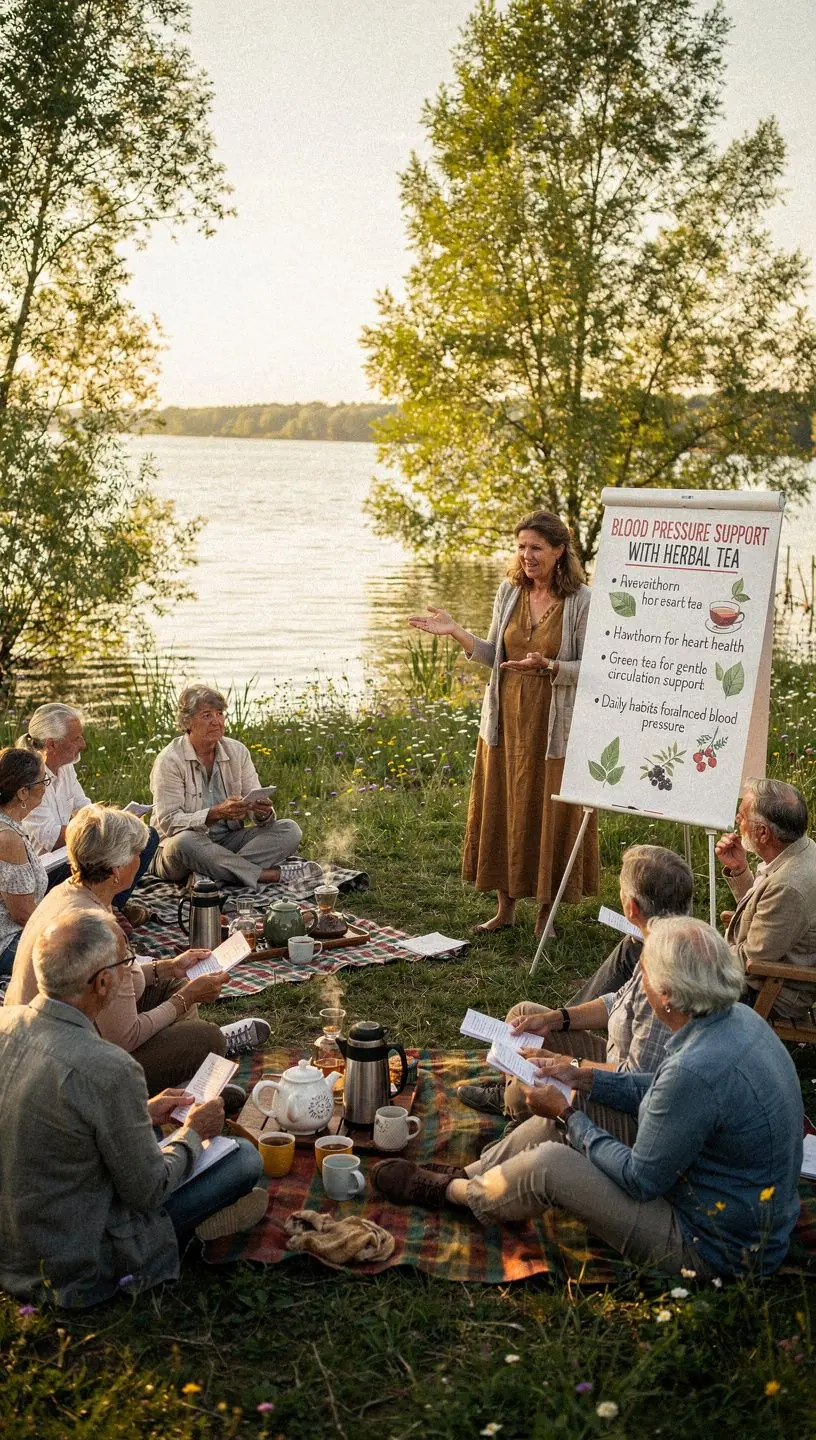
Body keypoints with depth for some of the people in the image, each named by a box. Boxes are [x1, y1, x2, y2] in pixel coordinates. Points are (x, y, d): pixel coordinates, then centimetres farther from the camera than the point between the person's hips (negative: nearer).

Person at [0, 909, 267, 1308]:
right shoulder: (108, 1070, -30)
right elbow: (147, 1191, -17)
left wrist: (143, 1114, 15)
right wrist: (193, 1133, 2)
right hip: (73, 1271, -7)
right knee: (245, 1157, 2)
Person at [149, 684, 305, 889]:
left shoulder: (237, 752, 5)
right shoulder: (169, 760, -11)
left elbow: (256, 806, 3)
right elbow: (168, 822, -19)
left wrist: (263, 812, -23)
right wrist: (216, 813, -32)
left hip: (229, 841, 5)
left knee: (290, 830, -14)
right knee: (183, 841, -40)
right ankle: (261, 874, -28)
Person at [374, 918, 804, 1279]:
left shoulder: (696, 1069, -35)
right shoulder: (737, 1018, -5)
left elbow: (639, 1181, -22)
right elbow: (658, 1092, 12)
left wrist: (567, 1114, -10)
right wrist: (580, 1077, 10)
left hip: (715, 1249, -9)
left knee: (547, 1164, -10)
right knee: (557, 1124, 9)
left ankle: (448, 1191, 17)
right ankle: (464, 1175, 28)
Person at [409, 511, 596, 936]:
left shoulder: (581, 602, -10)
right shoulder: (509, 592, 4)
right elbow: (495, 657, 8)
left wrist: (548, 666, -25)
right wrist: (456, 632, -4)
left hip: (554, 726, -5)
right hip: (506, 721, 5)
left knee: (550, 816, 4)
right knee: (502, 811, 12)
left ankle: (546, 914, 20)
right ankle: (505, 908, 28)